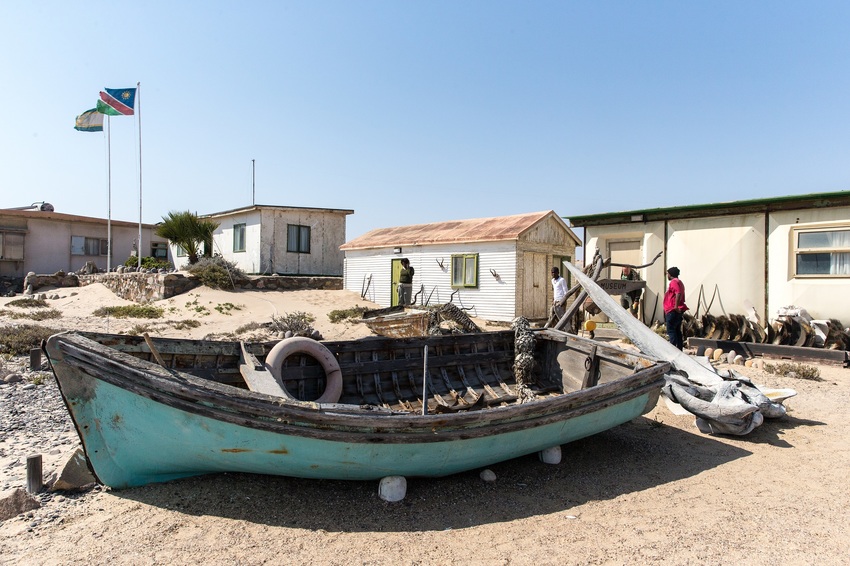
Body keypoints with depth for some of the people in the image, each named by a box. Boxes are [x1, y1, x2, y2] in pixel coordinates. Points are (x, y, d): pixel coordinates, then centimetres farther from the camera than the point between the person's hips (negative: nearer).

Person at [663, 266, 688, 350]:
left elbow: (678, 293, -26)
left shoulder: (674, 282, -10)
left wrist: (676, 306, -27)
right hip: (678, 311, 10)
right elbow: (680, 295, 21)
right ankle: (680, 348, 15)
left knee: (671, 330, -9)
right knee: (677, 330, 12)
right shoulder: (679, 282, 21)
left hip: (673, 311, -10)